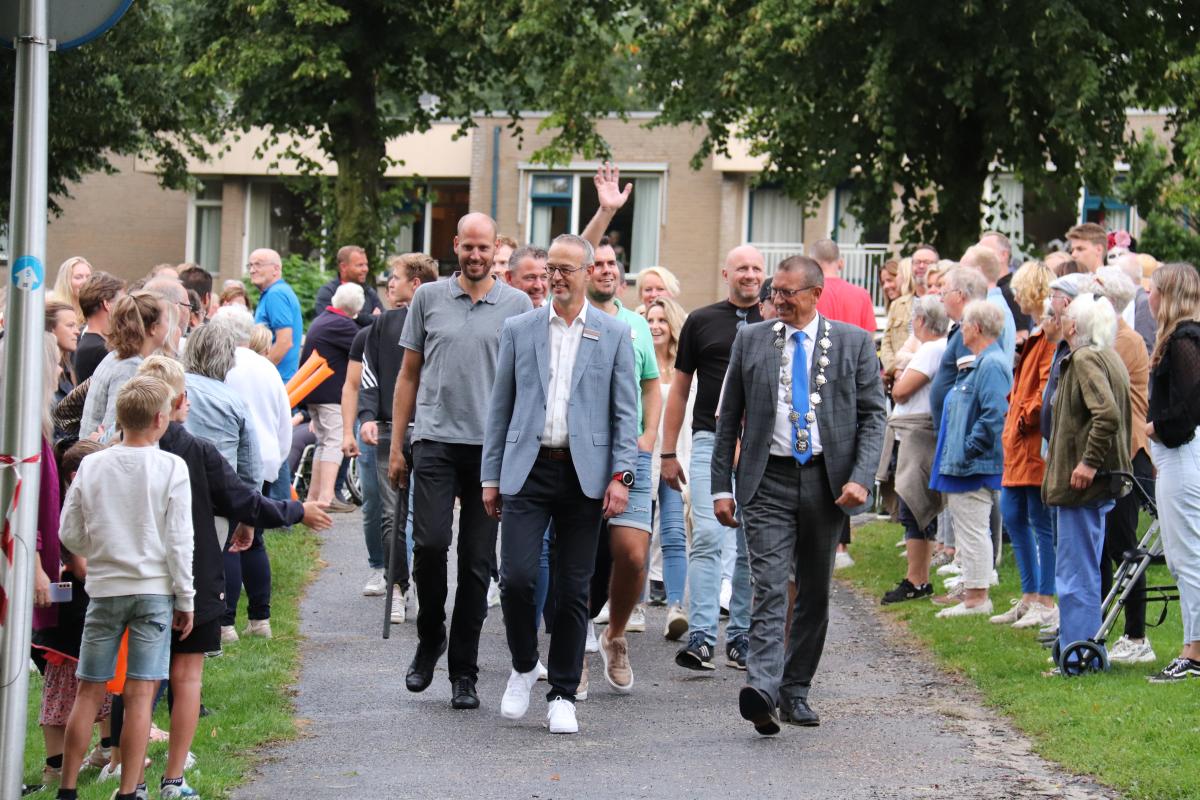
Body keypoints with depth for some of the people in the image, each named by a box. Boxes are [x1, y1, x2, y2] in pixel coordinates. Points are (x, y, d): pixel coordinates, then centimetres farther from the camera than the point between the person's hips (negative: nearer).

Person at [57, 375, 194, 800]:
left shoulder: (92, 465, 0)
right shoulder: (171, 467, -8)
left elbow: (69, 533, 3)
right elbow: (179, 541, -7)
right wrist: (185, 599, 1)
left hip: (104, 589, 2)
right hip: (154, 590, -2)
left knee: (89, 692, 9)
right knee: (140, 694, -2)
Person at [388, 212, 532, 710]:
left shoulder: (518, 305, 5)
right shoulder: (429, 298, 8)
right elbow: (409, 374, 13)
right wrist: (396, 444, 9)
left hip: (492, 446, 0)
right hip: (436, 441, 0)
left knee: (478, 559, 2)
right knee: (430, 544, -12)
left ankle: (464, 672, 8)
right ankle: (429, 639, 13)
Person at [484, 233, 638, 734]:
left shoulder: (614, 334, 5)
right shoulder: (519, 330, 9)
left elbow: (625, 411, 4)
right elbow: (500, 407, 11)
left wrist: (620, 475, -7)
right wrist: (490, 476, 7)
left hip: (584, 474, -1)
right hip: (528, 470, 1)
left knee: (573, 590, 2)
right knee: (517, 576, -12)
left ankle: (563, 696, 10)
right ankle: (523, 667, 13)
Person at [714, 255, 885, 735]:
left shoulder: (854, 343, 3)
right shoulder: (751, 340, 6)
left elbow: (873, 415, 2)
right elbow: (729, 418, 9)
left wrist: (860, 478, -12)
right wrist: (721, 486, 3)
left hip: (826, 480, 1)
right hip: (768, 481, -1)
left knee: (815, 592, 9)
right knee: (769, 588, -14)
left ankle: (795, 692, 20)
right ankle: (762, 689, -26)